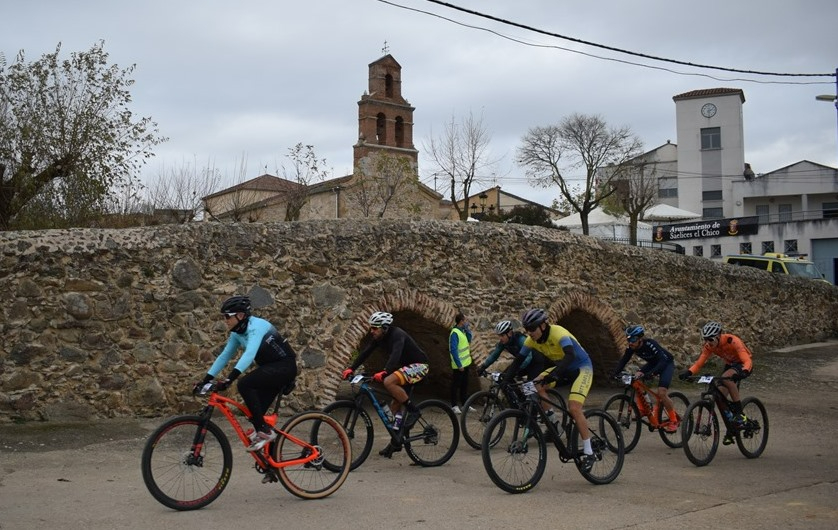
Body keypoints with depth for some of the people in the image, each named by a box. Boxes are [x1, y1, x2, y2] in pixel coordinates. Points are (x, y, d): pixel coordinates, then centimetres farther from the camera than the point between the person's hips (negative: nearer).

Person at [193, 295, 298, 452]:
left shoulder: (256, 326, -23)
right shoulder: (237, 333, 3)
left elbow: (250, 353, -38)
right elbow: (224, 356, 7)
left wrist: (230, 378, -48)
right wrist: (205, 380, -1)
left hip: (285, 366, -9)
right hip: (270, 367, 9)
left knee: (244, 384, -26)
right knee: (256, 412, 2)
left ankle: (264, 431, -18)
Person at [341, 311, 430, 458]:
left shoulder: (397, 335, -26)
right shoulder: (378, 337, 0)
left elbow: (396, 354, -41)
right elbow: (365, 353, -3)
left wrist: (384, 372, -54)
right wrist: (351, 368, -14)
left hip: (418, 365, -9)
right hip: (405, 367, 9)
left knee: (389, 382, -32)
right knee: (395, 404, 6)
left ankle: (413, 410, -19)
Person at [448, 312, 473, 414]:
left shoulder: (462, 330, 8)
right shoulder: (455, 333, -20)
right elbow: (453, 350, -23)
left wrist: (466, 328, -5)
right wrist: (459, 365, -22)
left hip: (465, 363, 9)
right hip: (459, 365, -9)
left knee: (464, 385, 15)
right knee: (456, 385, 1)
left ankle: (465, 404, 24)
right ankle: (454, 406, 9)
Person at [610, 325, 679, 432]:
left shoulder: (650, 344, -35)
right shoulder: (631, 347, -17)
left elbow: (663, 361, -42)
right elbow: (623, 361, -11)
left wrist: (651, 373, -55)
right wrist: (614, 374, -26)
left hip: (667, 363, -7)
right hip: (653, 363, 7)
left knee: (661, 393, -22)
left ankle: (674, 421, -6)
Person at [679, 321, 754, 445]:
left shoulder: (732, 341, -33)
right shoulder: (709, 346, -16)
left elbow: (747, 361, -40)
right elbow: (699, 362, -18)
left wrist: (743, 372, -60)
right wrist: (688, 372, -37)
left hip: (743, 365, -6)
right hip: (729, 364, 6)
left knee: (726, 377, -36)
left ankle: (739, 413, -24)